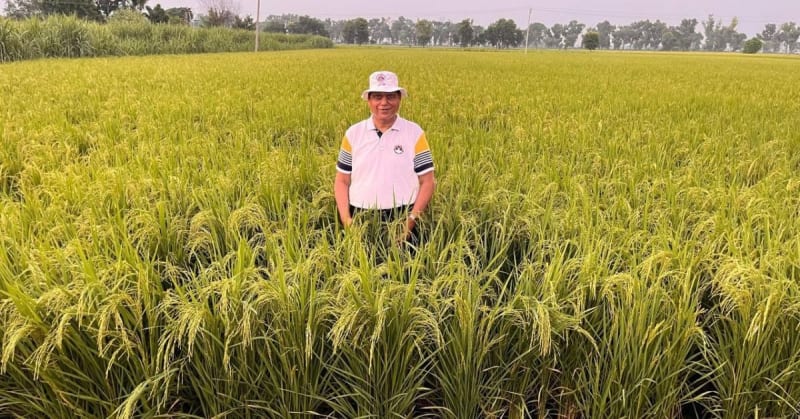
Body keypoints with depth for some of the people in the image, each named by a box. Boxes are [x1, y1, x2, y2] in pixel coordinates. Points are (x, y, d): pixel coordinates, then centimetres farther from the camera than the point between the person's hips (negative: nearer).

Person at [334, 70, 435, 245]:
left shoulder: (415, 133, -1)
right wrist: (346, 219, -6)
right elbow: (342, 181, 7)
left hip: (402, 219, -1)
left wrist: (412, 220, -11)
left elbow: (427, 182, -1)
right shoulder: (353, 134, 4)